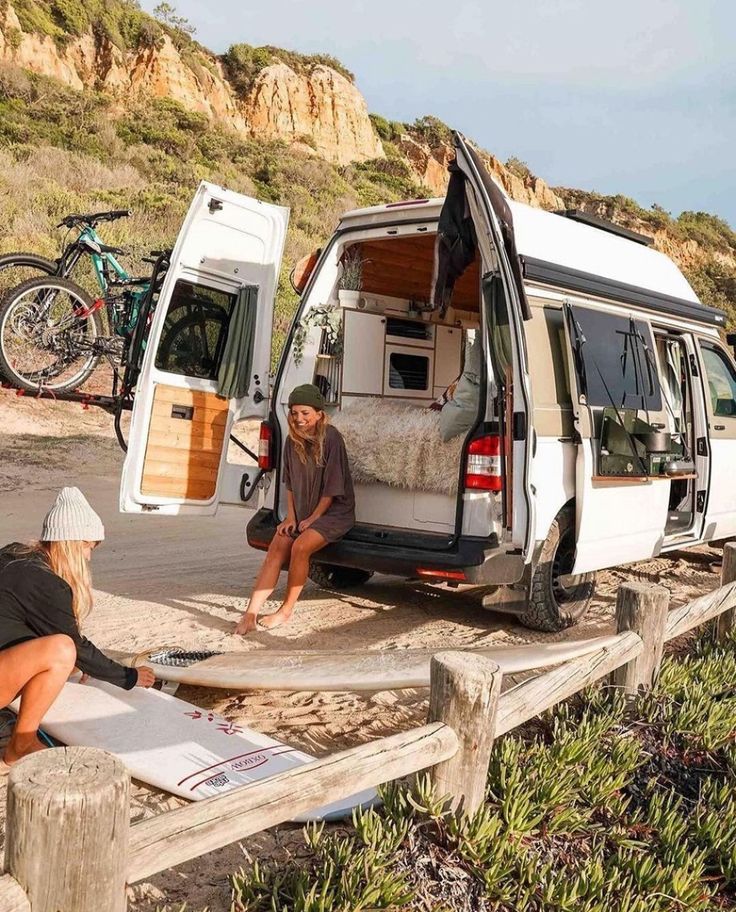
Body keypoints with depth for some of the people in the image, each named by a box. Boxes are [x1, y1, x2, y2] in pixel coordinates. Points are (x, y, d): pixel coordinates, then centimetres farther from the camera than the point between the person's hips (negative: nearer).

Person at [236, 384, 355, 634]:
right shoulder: (294, 440, 2)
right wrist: (291, 517, 0)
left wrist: (312, 519, -11)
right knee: (276, 548, -14)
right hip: (301, 511, 6)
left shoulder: (331, 438, -17)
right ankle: (251, 613, -18)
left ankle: (286, 611, -12)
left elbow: (332, 487, -15)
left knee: (301, 546, -27)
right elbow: (290, 482, 9)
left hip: (334, 511, -6)